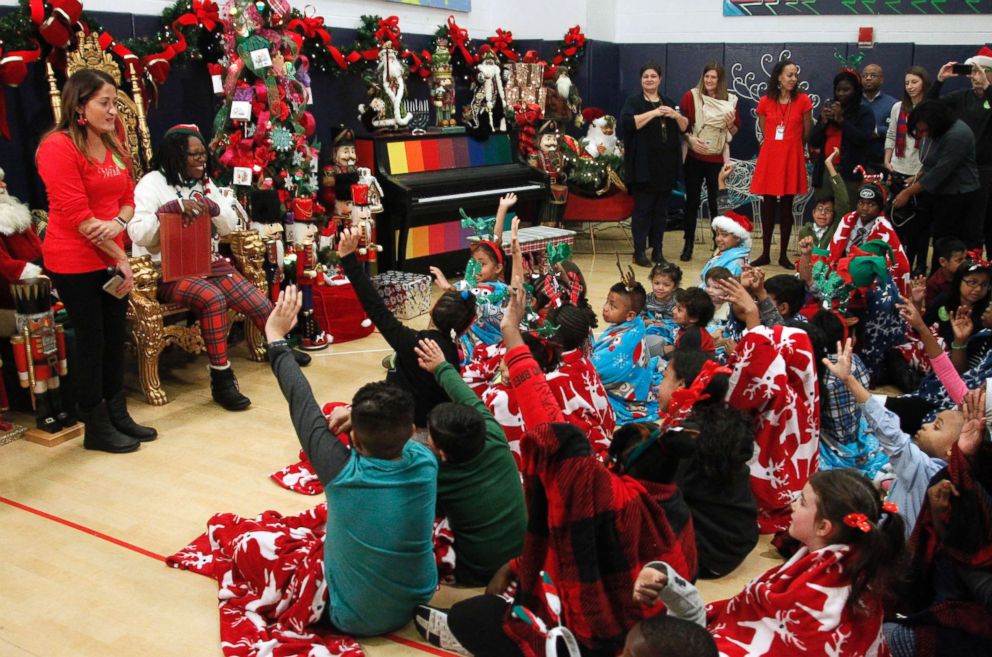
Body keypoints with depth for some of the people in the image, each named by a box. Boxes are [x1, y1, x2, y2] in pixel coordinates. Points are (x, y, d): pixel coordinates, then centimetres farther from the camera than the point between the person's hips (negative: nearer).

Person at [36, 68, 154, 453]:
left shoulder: (112, 146, 10)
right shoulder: (58, 147, -15)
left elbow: (128, 198, 11)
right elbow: (78, 216, -19)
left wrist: (118, 223, -12)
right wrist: (120, 258, -15)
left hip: (110, 259, 7)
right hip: (75, 262, -7)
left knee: (115, 337, 12)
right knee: (91, 342, 1)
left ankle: (118, 416, 25)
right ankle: (96, 429, 14)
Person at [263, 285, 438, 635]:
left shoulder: (342, 474, -30)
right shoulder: (426, 464, -22)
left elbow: (302, 404, -18)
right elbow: (397, 426, 3)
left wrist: (276, 337, -7)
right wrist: (358, 414, -9)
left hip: (351, 617, -4)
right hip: (416, 602, 4)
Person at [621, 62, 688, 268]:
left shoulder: (669, 103, 16)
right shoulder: (633, 102, 1)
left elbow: (685, 127, 14)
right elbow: (627, 122, -18)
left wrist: (676, 116, -6)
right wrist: (654, 113, -18)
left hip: (666, 166, 5)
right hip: (643, 166, -5)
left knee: (661, 210, 7)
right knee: (642, 209, -4)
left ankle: (657, 251, 14)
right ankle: (639, 252, 1)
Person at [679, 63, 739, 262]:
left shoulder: (730, 100, 5)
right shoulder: (691, 96, 0)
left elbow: (735, 132, 11)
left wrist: (731, 123, -10)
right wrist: (690, 139, -15)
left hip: (717, 159, 1)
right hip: (694, 157, 0)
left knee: (716, 202, 3)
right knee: (692, 201, 5)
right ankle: (688, 245, 13)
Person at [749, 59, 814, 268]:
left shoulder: (803, 100, -2)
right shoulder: (766, 101, 2)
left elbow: (806, 133, 6)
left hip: (792, 157, -1)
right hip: (769, 157, 1)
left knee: (786, 206, 4)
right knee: (768, 205, 5)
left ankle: (783, 255, 12)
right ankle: (765, 253, 13)